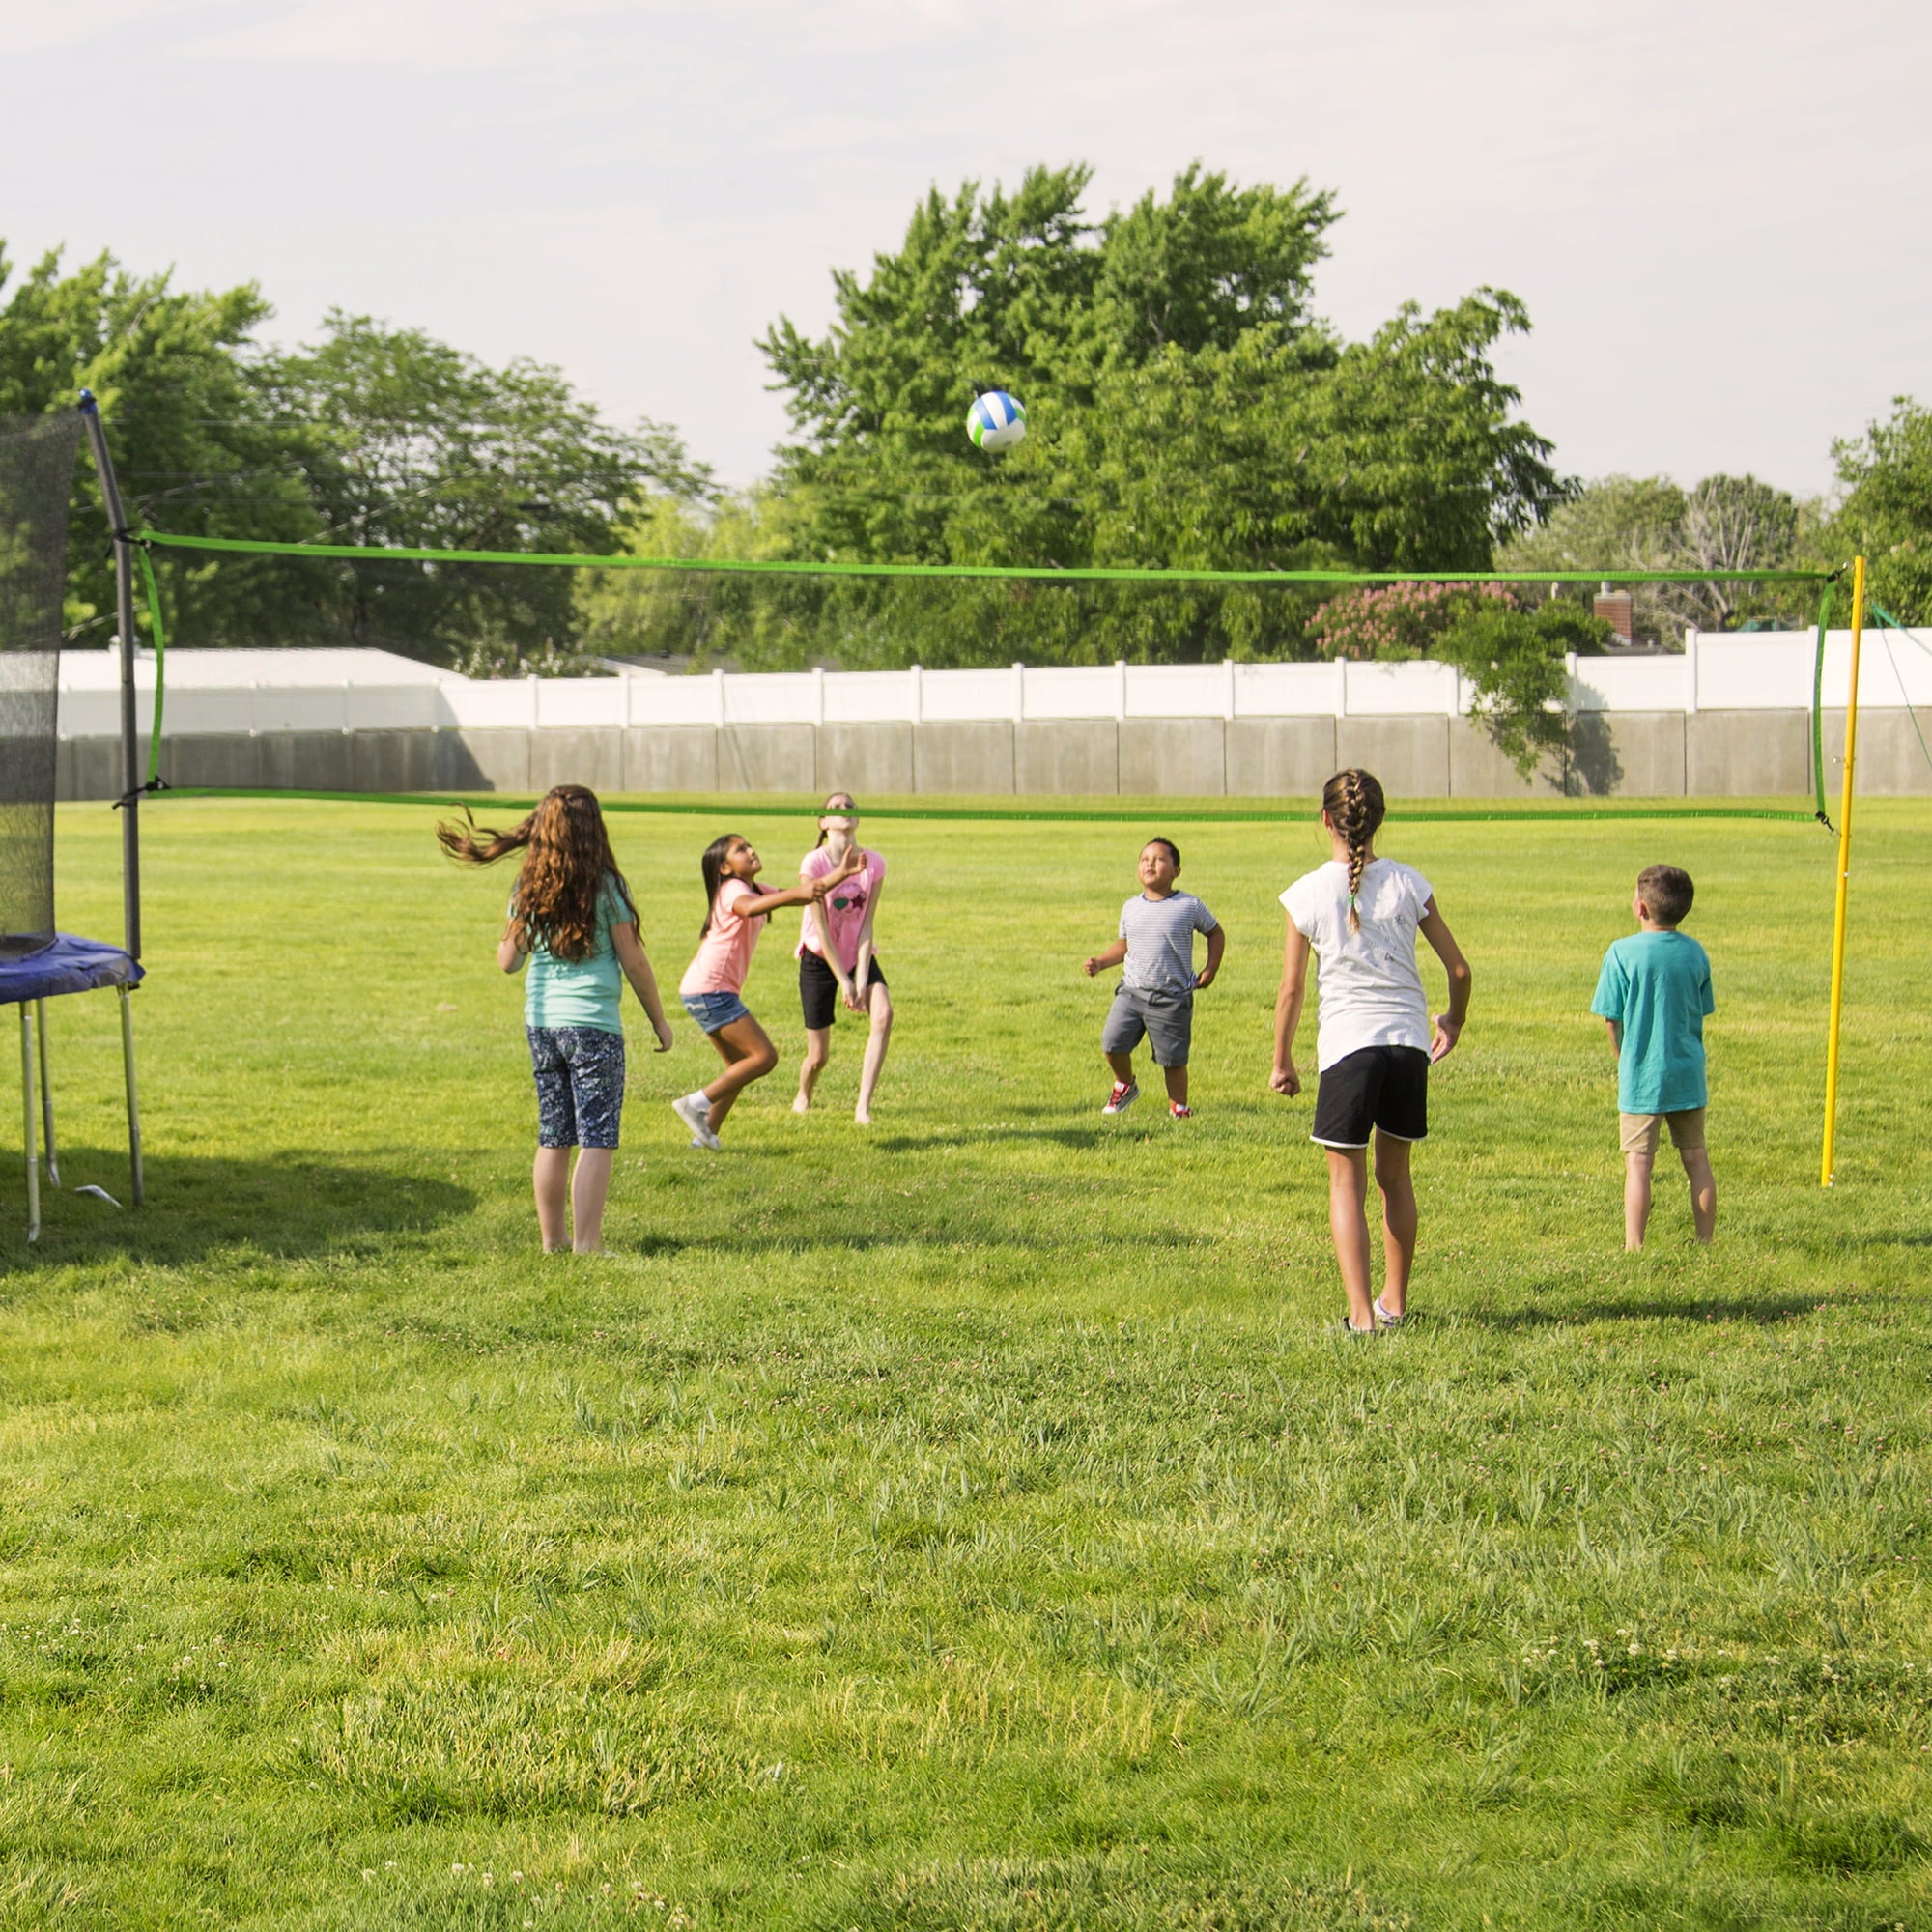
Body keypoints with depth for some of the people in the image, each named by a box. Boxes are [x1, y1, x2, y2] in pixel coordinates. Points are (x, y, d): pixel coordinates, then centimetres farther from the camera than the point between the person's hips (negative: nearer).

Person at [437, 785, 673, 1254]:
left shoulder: (528, 890, 5)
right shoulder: (605, 887, -7)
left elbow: (508, 961, 9)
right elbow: (632, 960, -5)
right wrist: (659, 1019, 5)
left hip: (541, 1023, 5)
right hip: (593, 1025, -5)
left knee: (553, 1137, 12)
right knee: (596, 1140, -2)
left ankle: (552, 1238, 17)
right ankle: (586, 1245, -6)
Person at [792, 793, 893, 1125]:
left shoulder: (874, 863, -10)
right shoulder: (813, 864, -18)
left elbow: (866, 925, -10)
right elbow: (821, 928, -17)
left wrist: (861, 978, -17)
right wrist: (843, 980, -17)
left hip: (859, 956, 3)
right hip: (819, 960, -2)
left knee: (883, 1014, -27)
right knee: (819, 1056, -1)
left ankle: (863, 1106, -24)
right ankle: (803, 1097, 36)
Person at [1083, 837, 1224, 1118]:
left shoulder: (1189, 906, -4)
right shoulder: (1131, 908, 7)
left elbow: (1215, 933, 11)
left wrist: (1210, 971, 4)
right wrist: (1101, 962, 4)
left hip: (1172, 997, -3)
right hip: (1131, 990, 3)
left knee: (1173, 1058, 0)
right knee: (1112, 1042, -10)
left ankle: (1178, 1106, 21)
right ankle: (1124, 1085, 18)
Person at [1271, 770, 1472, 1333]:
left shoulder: (1308, 893, -3)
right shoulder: (1408, 884, 3)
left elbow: (1291, 990, 0)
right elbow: (1459, 968, 6)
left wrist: (1282, 1061, 13)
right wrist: (1454, 1021, 26)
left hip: (1347, 1040, -3)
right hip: (1409, 1040, 3)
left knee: (1346, 1180, 2)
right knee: (1395, 1175, 17)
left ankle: (1361, 1315, -8)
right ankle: (1395, 1302, 27)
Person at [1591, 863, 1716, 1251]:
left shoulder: (1623, 953, -12)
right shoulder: (1696, 953, 0)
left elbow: (1612, 1019, -7)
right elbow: (1702, 1012, 9)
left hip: (1641, 1077, -4)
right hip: (1688, 1074, 4)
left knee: (1638, 1162, -1)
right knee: (1696, 1159, 13)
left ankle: (1634, 1246, -3)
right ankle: (1706, 1243, 17)